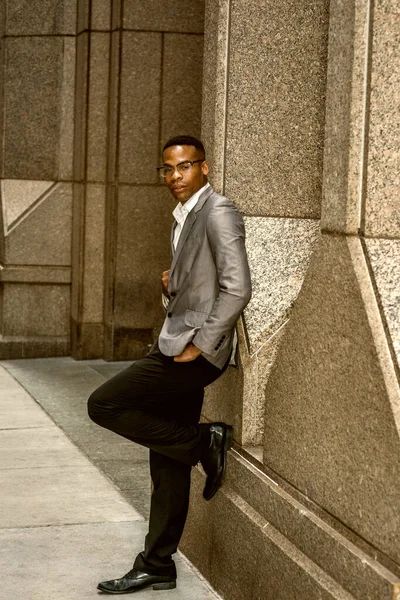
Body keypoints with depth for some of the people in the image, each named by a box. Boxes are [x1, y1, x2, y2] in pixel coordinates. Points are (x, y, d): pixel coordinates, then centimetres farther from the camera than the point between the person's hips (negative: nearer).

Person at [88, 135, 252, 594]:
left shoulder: (218, 213, -11)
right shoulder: (183, 218, 18)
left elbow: (237, 289, -21)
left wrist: (199, 344, -19)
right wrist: (170, 287, 6)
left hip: (194, 350, -9)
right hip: (175, 346, 9)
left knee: (103, 405, -13)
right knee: (166, 468, 11)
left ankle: (204, 442, -4)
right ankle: (156, 568, 20)